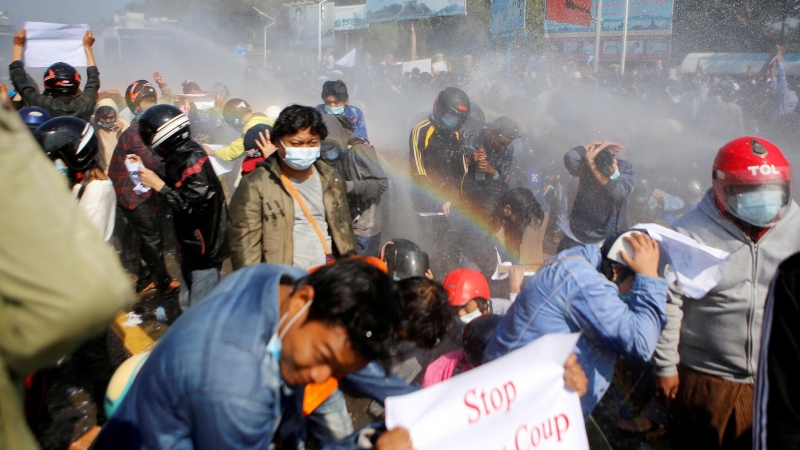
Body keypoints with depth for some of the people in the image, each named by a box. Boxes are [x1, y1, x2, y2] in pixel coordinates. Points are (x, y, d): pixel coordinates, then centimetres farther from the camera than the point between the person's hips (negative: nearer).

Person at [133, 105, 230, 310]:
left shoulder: (192, 160, -24)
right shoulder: (180, 156, 3)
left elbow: (192, 206, -28)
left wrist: (159, 185, -22)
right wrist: (146, 170, 11)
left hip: (204, 247, -10)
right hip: (191, 245, 10)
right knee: (188, 306, 22)